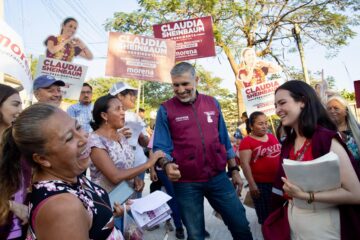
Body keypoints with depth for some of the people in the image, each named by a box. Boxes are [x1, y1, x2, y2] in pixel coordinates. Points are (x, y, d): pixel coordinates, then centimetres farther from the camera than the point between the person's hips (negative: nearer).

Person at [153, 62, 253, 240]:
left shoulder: (212, 103, 5)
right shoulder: (165, 110, -6)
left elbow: (224, 140, 10)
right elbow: (161, 146, -8)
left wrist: (234, 170, 9)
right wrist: (167, 165, -29)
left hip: (218, 177, 3)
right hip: (186, 183, -2)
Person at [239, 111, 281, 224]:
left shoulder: (272, 137, 7)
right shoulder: (247, 141, -13)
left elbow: (281, 153, 17)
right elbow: (245, 164, -17)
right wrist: (252, 184, -19)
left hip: (277, 181, 6)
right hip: (261, 184, -6)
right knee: (265, 216, 7)